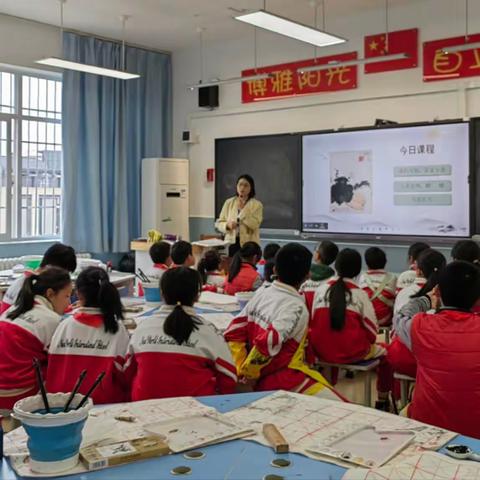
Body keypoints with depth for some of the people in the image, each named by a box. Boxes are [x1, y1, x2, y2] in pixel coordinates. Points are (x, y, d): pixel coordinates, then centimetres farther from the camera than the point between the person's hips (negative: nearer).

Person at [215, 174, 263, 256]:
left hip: (249, 245, -2)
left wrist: (243, 209, -15)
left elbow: (255, 225, -14)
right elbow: (219, 223, 9)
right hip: (231, 243, 2)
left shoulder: (257, 205, 0)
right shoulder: (229, 202, 8)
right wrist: (227, 225, -12)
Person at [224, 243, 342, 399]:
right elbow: (267, 342, -28)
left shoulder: (261, 293, 3)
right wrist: (250, 373, -12)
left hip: (263, 379, 8)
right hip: (285, 381, -8)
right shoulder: (296, 307, -19)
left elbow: (233, 333, 5)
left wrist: (242, 370, 6)